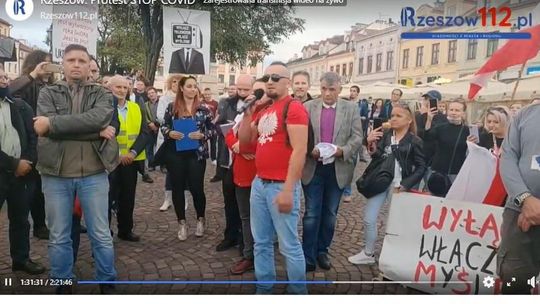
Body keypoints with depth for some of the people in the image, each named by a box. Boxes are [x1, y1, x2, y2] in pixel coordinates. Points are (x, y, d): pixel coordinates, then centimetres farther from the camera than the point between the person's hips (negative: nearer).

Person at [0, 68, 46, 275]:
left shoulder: (20, 106, 7)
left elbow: (33, 136, 3)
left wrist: (27, 163, -10)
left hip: (21, 172, 4)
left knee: (20, 219, 14)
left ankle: (21, 259, 28)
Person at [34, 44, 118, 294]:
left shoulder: (102, 95, 5)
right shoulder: (48, 93, 6)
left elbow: (99, 118, -17)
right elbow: (46, 127, -12)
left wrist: (52, 122, -18)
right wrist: (96, 132, -16)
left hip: (93, 174, 0)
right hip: (56, 174, 1)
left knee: (101, 235, 9)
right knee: (58, 237, 12)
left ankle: (107, 283, 25)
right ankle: (62, 285, 29)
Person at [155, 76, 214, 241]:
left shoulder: (203, 109, 2)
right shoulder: (172, 107, 3)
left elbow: (212, 129, 4)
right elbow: (164, 126, 7)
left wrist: (202, 135, -15)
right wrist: (169, 133, -14)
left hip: (196, 154, -1)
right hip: (175, 154, 1)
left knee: (196, 188, 0)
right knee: (178, 187, 7)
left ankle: (200, 219, 24)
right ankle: (182, 223, 21)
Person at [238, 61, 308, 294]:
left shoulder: (294, 108, -11)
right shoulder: (264, 111, 15)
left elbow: (299, 151, -18)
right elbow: (244, 139, 18)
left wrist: (288, 189, -21)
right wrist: (248, 112, 5)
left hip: (281, 186, -8)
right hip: (259, 183, 8)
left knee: (289, 245, 3)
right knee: (261, 243, 16)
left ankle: (298, 292, 21)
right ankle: (263, 288, 30)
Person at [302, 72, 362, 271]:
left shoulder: (351, 109, 3)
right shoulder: (308, 107, 2)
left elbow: (357, 138, -2)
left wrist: (342, 150, -20)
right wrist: (309, 150, -18)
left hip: (338, 170, 1)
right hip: (313, 168, -1)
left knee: (330, 214, 13)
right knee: (312, 214, 3)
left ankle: (322, 251, 29)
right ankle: (308, 256, 13)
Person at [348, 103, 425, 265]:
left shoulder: (414, 141, -5)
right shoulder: (385, 135, 4)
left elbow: (421, 168, -4)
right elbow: (377, 158, -2)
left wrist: (404, 185, -11)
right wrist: (371, 145, -21)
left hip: (398, 186, -3)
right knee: (369, 219, 4)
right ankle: (368, 254, 21)